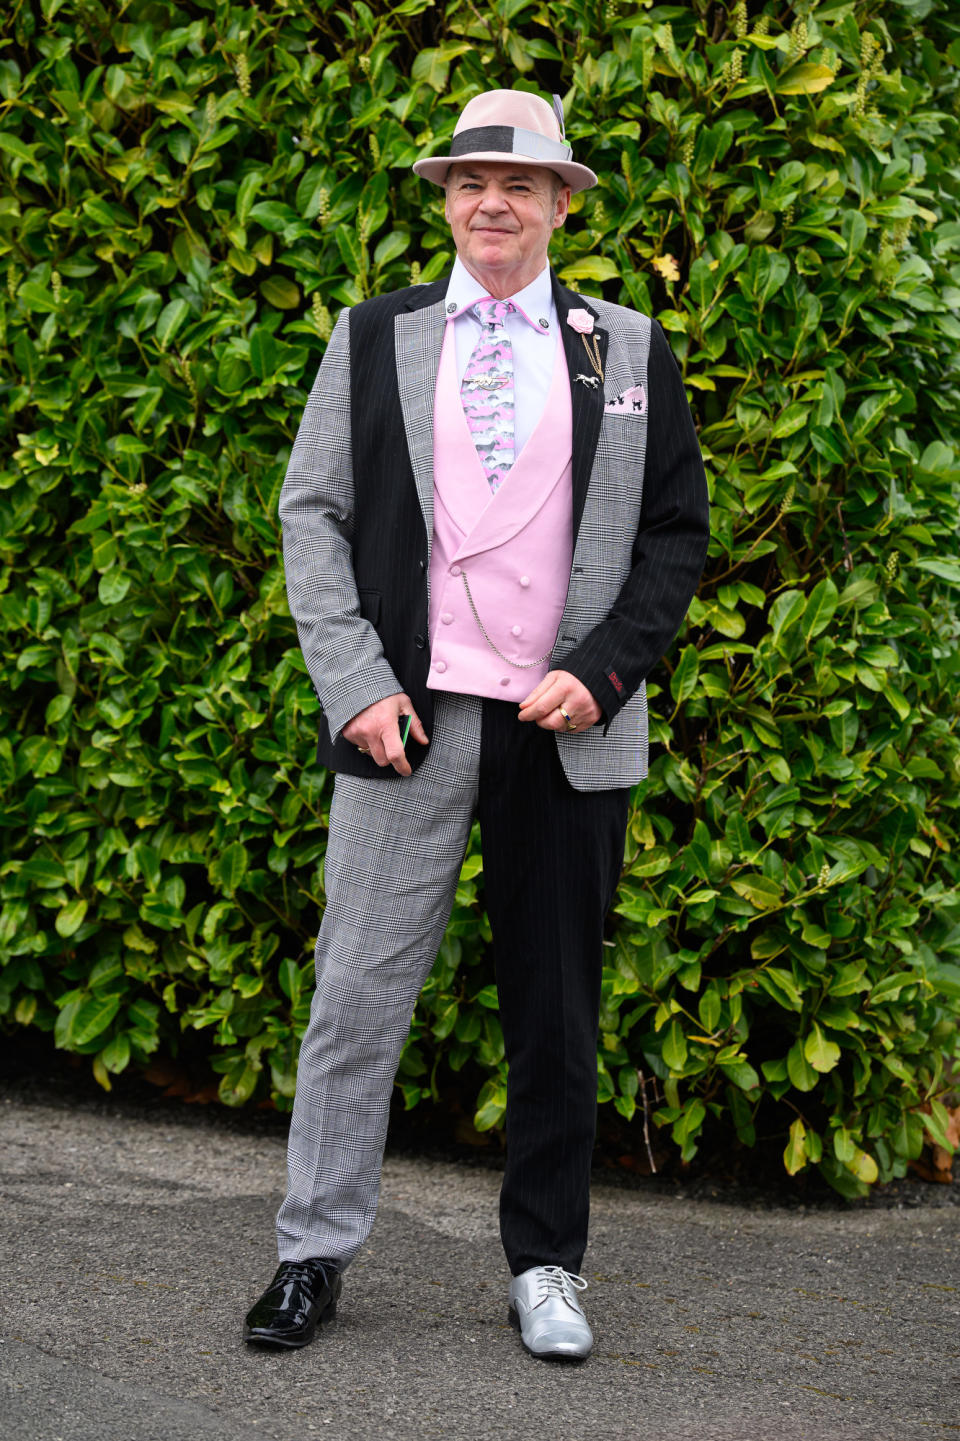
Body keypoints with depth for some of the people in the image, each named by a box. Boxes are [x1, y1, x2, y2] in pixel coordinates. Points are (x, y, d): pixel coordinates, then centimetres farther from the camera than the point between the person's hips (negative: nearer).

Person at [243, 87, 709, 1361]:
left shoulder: (629, 350, 8)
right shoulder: (374, 338, 8)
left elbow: (678, 533, 8)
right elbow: (312, 515, 6)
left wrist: (601, 673, -6)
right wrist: (356, 684, -6)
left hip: (568, 728, 1)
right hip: (409, 717, 0)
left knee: (557, 1010, 7)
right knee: (360, 990, -1)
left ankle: (546, 1268, 18)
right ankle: (317, 1251, 10)